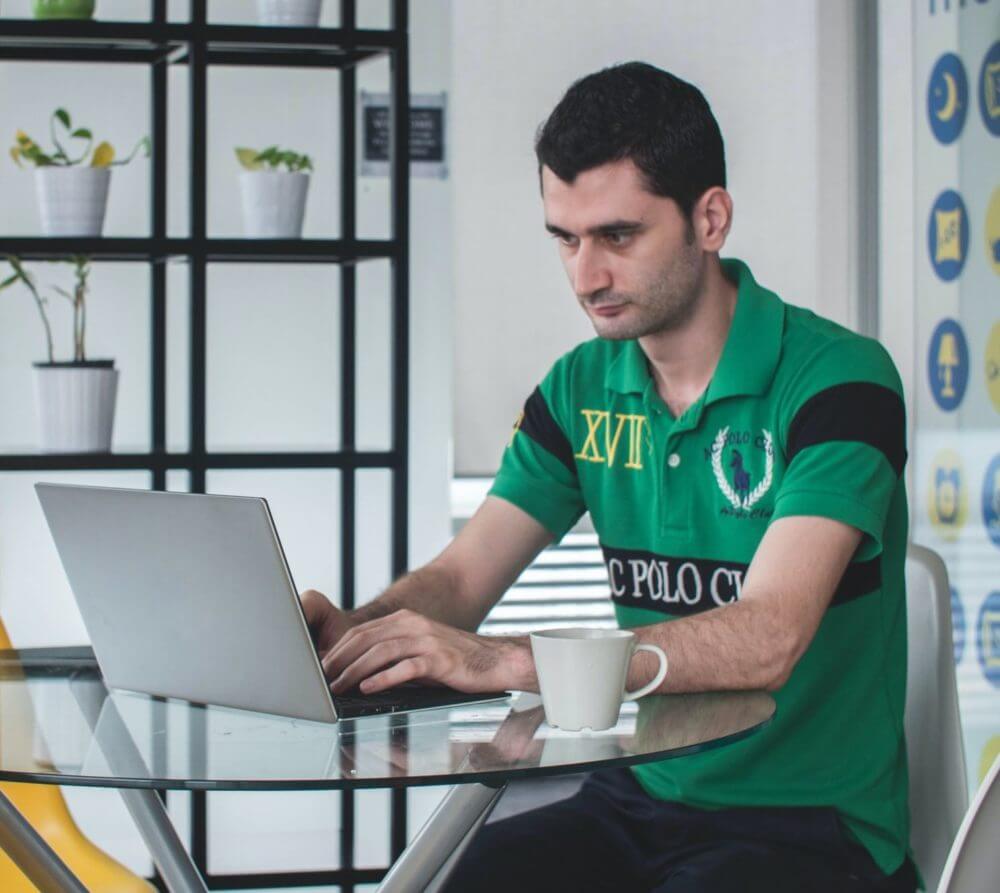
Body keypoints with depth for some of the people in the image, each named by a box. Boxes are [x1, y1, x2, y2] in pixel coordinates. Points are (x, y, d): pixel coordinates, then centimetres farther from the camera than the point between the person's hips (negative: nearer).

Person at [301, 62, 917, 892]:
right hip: (639, 802, 5)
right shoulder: (581, 388, 9)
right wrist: (357, 631, -18)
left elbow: (766, 640, -25)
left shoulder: (835, 379, -13)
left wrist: (503, 661, -34)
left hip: (814, 826, -5)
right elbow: (458, 578, 7)